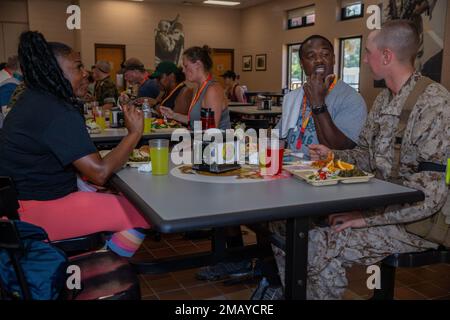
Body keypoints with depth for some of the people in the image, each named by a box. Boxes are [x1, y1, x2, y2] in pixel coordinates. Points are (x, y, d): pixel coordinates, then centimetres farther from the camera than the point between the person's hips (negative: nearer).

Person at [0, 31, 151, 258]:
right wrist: (134, 134, -13)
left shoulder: (33, 99, 11)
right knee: (141, 214, -15)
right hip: (36, 211, -11)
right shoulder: (58, 112, -21)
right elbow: (100, 173, -24)